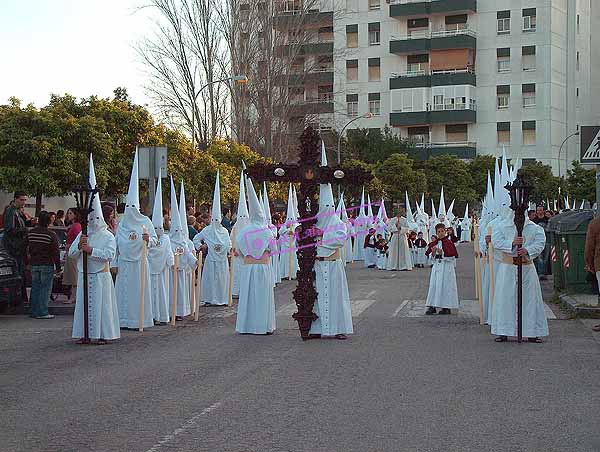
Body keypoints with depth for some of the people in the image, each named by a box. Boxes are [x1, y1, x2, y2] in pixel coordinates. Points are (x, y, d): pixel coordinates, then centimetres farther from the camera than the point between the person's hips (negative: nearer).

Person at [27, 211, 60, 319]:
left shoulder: (30, 233, 5)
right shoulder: (51, 235, -12)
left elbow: (28, 249, 16)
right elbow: (56, 252, -10)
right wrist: (58, 267, -4)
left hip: (34, 264, 5)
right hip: (47, 265, -5)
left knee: (35, 287, 12)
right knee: (45, 288, -1)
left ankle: (34, 311, 15)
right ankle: (42, 312, -3)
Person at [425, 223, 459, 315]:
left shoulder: (448, 242, -6)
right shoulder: (434, 243, 10)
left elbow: (452, 256, -10)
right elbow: (430, 256, 11)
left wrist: (442, 253, -19)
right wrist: (433, 252, -10)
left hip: (447, 267, -5)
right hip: (436, 266, 5)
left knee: (445, 286, -3)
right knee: (434, 286, 3)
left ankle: (446, 307, 3)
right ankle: (432, 306, 6)